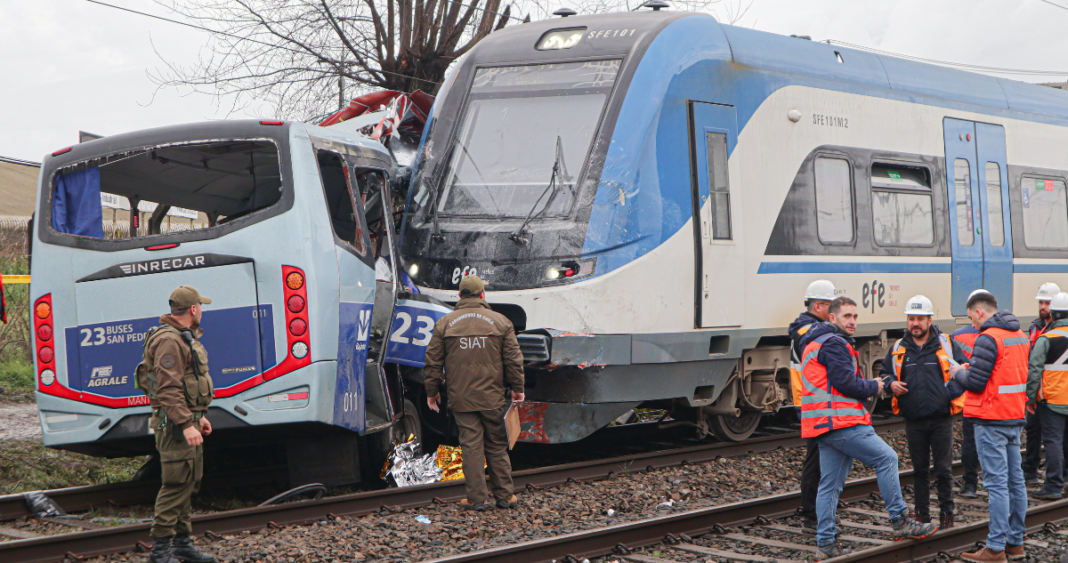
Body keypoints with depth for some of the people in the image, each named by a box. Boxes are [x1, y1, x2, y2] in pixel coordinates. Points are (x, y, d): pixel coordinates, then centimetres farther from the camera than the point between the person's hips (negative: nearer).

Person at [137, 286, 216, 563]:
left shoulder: (185, 338, 19)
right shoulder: (169, 341, -17)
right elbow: (168, 389, -24)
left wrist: (198, 417, 26)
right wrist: (185, 424, -27)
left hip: (188, 419, 11)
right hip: (175, 424, -11)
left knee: (189, 484, 14)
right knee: (176, 485, -10)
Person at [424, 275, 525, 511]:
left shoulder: (445, 323, 2)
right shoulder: (500, 321, 1)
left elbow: (433, 362, 4)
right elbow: (513, 360, 2)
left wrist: (432, 391, 14)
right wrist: (517, 388, 13)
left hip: (461, 398, 0)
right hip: (493, 397, 0)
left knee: (471, 446, 2)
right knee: (497, 446, 9)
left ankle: (476, 498, 2)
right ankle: (504, 496, 13)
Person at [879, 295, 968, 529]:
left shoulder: (946, 345, 2)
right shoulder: (898, 348, 7)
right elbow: (884, 373, 18)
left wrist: (955, 393, -9)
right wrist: (891, 383, -4)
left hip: (941, 419, -2)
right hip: (913, 420, 2)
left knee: (944, 470, 1)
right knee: (919, 470, 10)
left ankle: (946, 512, 13)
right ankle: (922, 514, 17)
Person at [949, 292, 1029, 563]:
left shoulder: (988, 338, -16)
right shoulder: (1020, 335, 12)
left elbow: (975, 382, -18)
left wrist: (958, 374, 4)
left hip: (992, 420, -9)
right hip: (1015, 418, 9)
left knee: (996, 483, -7)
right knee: (1015, 480, 12)